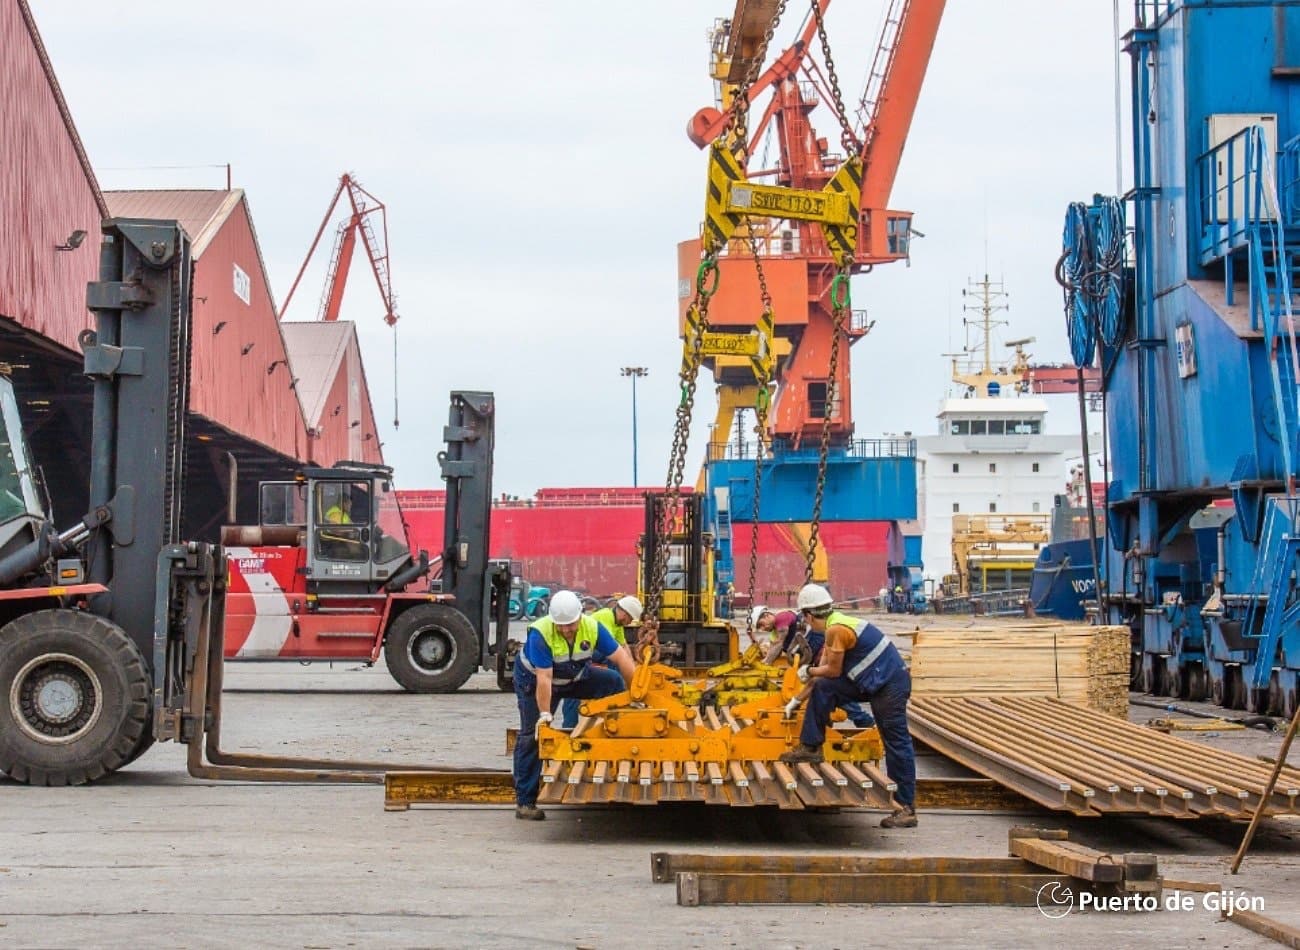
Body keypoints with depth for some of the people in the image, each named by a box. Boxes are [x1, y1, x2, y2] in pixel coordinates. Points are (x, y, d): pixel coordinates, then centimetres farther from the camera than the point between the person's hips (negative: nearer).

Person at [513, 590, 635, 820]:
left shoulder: (592, 628, -24)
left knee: (614, 682, -13)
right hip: (533, 680, -4)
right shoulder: (540, 633, -35)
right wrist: (545, 713, -34)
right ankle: (524, 802, -6)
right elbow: (544, 678, -35)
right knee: (532, 736, -8)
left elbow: (622, 658, -20)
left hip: (575, 676, 5)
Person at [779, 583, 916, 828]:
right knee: (821, 689, 6)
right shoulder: (835, 627, 12)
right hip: (870, 683, 10)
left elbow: (833, 671, -11)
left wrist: (808, 671, 8)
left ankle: (907, 809, -3)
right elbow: (823, 674, 19)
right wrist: (797, 700, 26)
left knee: (897, 743, -6)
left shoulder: (836, 629, -19)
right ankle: (810, 748, 12)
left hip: (891, 685, -10)